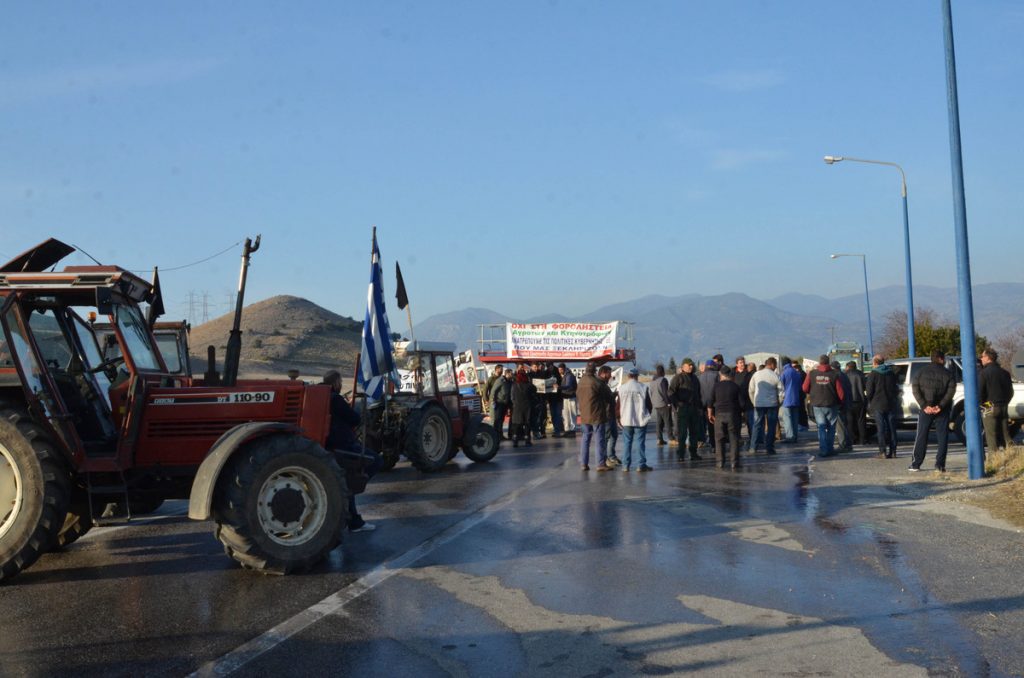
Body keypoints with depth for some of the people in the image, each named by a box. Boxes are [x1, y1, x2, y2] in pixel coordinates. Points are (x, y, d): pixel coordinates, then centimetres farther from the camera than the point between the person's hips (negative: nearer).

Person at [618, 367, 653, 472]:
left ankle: (625, 465, 9)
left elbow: (618, 405, 0)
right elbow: (650, 404, -1)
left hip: (626, 420, 1)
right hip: (640, 420, -1)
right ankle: (641, 465, 3)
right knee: (640, 442, 4)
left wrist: (619, 417, 13)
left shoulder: (622, 388, -3)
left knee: (626, 442, 9)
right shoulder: (643, 388, -6)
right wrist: (646, 414, 17)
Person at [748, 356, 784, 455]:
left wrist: (754, 402, 14)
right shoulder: (775, 376, -6)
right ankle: (769, 448, 5)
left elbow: (750, 390, 5)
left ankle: (754, 447, 6)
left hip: (758, 404, 2)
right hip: (772, 404, -2)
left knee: (757, 426, 9)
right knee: (771, 427, 6)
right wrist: (778, 402, 9)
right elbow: (781, 392, -6)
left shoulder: (756, 374, 1)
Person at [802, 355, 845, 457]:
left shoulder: (812, 373, -3)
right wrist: (840, 402, 10)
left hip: (817, 405, 1)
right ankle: (830, 449, 12)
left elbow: (805, 389, 2)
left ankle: (823, 450, -3)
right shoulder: (834, 374, -6)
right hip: (831, 405, -1)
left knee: (821, 427, 5)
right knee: (831, 427, 11)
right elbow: (840, 391, -6)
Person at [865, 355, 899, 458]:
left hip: (878, 405, -4)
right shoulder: (891, 373, 8)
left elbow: (869, 391, -7)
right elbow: (896, 389, 12)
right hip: (891, 405, 4)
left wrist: (870, 403, 8)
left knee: (881, 428, -3)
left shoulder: (873, 375, -6)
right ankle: (892, 450, 7)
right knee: (891, 427, 8)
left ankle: (882, 451, -8)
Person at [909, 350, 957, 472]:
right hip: (942, 411, -2)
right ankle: (940, 464, -1)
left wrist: (924, 406, -9)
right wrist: (940, 406, -13)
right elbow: (951, 390, -13)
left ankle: (916, 464, 7)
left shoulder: (922, 373, 4)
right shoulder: (946, 374, -2)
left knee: (921, 436, 8)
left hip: (926, 409, 2)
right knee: (942, 437, 4)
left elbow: (915, 388, -5)